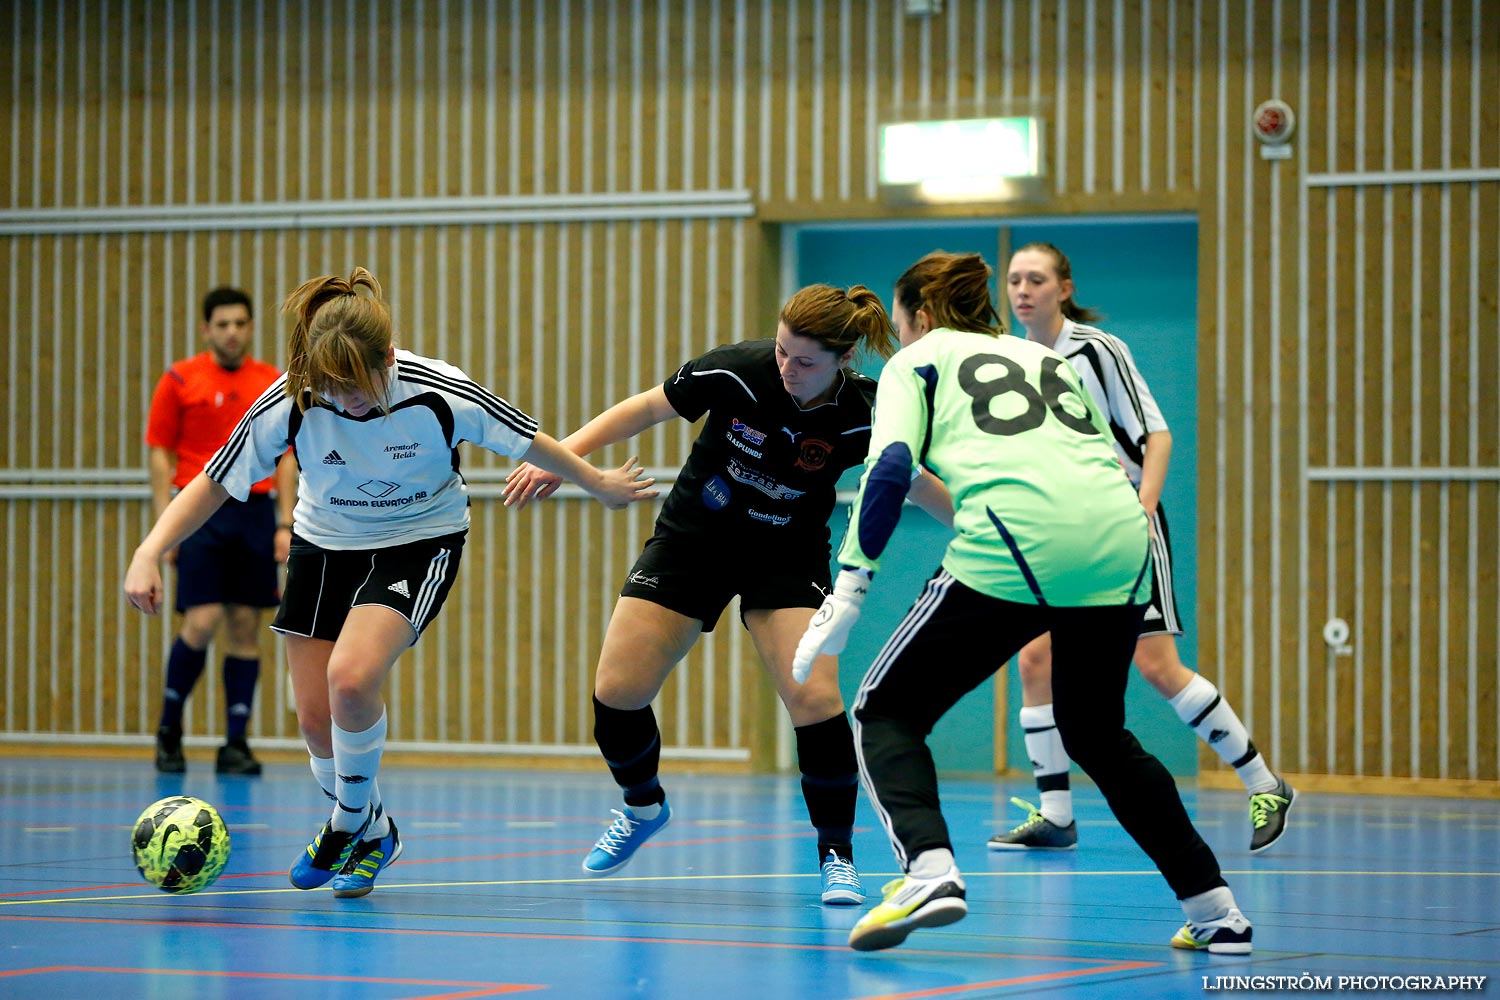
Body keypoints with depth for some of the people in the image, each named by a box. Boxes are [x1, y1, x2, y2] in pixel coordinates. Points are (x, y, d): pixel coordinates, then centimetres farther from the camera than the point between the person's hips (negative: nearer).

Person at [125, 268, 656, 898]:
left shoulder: (441, 396, -28)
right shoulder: (290, 404, -24)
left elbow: (530, 443, -10)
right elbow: (214, 484, -15)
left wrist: (600, 486, 4)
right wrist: (149, 553, -27)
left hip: (419, 543, -3)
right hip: (324, 545, 3)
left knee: (350, 677, -26)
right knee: (315, 716, -1)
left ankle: (353, 824, 0)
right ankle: (367, 832, 29)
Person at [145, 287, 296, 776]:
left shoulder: (273, 383, 9)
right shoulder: (179, 381, 2)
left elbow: (286, 457, 11)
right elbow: (160, 455, 2)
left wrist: (285, 523, 3)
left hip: (256, 513, 3)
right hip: (202, 511, -3)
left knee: (246, 628, 1)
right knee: (202, 623, -12)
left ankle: (236, 743, 6)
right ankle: (169, 729, 9)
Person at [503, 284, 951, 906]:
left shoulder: (863, 418, -21)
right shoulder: (737, 371, -23)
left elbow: (919, 484, -2)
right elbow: (646, 409, -9)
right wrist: (561, 455, -13)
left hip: (788, 558, -1)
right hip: (692, 541, 1)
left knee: (815, 698, -22)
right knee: (616, 692, -5)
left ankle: (836, 856, -3)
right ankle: (643, 807, 26)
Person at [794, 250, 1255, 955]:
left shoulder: (916, 361, 18)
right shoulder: (1048, 359, 33)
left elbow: (891, 467, 1)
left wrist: (848, 591, -3)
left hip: (1014, 548, -5)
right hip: (1120, 547, 5)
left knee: (886, 712, 8)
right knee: (1097, 734, 26)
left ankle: (930, 872, -18)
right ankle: (1215, 910, 20)